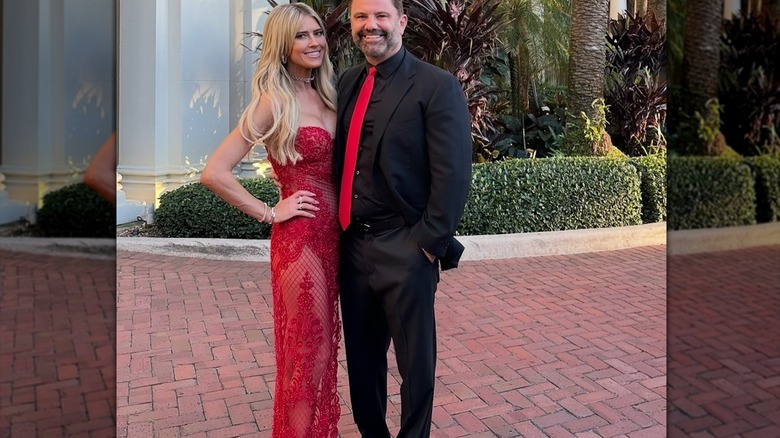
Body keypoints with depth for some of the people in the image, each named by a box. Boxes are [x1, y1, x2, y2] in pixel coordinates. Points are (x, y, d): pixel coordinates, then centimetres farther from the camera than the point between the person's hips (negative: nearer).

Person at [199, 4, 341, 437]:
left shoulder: (324, 94, 9)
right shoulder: (274, 100, -12)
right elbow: (214, 173, -18)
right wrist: (269, 212, -11)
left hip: (332, 234, 7)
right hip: (300, 238, -7)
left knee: (324, 344, 19)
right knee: (309, 349, 5)